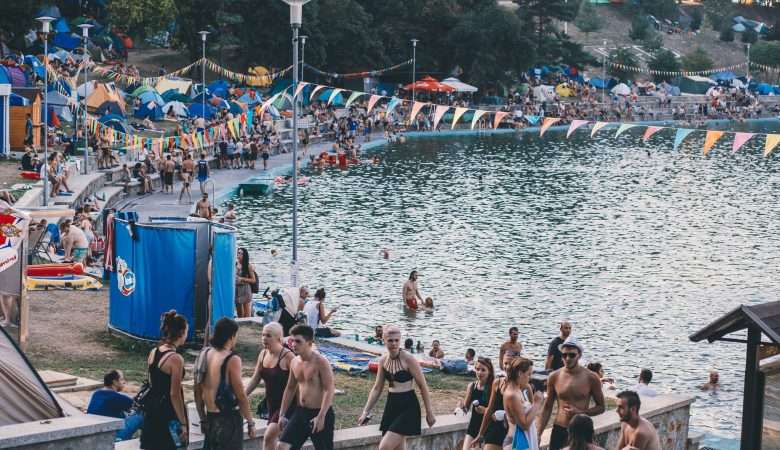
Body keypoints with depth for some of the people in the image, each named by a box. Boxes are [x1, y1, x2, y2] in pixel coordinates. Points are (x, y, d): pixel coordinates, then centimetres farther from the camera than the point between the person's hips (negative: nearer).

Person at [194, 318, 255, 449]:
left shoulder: (204, 355, 6)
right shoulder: (232, 360, -15)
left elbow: (198, 391, 10)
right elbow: (240, 395, -14)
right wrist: (250, 422, -5)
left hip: (210, 418, 7)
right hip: (229, 419, -7)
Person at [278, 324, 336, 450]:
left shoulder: (320, 362, -16)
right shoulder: (294, 362, 6)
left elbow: (329, 390, -20)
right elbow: (290, 388, 17)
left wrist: (321, 417, -26)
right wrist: (282, 414, 14)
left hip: (319, 413, -7)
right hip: (300, 412, 7)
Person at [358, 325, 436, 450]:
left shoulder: (408, 360, -14)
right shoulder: (383, 360, 4)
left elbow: (423, 386, -8)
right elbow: (377, 388, 12)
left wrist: (429, 412, -4)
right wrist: (366, 412, 8)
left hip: (408, 407, -6)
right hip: (391, 406, 6)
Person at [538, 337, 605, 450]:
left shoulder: (591, 378, -6)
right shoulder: (554, 377, -1)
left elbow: (601, 407, 3)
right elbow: (547, 408, 8)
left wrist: (580, 412, -14)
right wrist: (538, 433, 3)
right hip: (559, 430, 1)